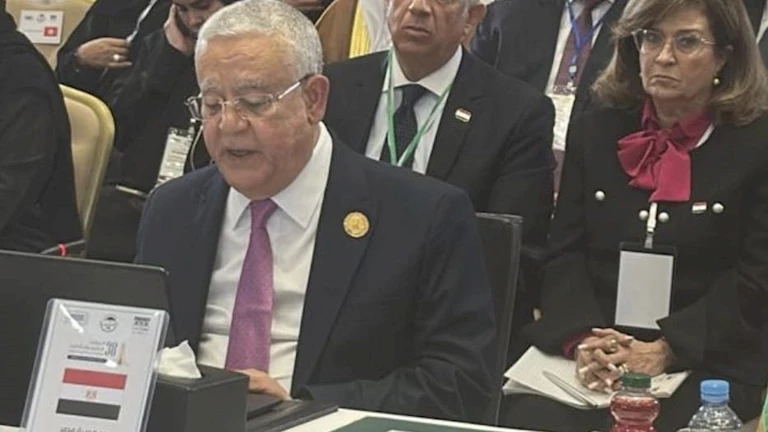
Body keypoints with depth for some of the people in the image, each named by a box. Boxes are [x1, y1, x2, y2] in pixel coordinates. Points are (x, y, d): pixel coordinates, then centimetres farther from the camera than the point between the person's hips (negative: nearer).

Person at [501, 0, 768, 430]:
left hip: (704, 366, -3)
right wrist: (583, 340, -11)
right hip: (589, 358, 3)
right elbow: (565, 254, 8)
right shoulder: (595, 132, 13)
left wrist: (663, 351, -15)